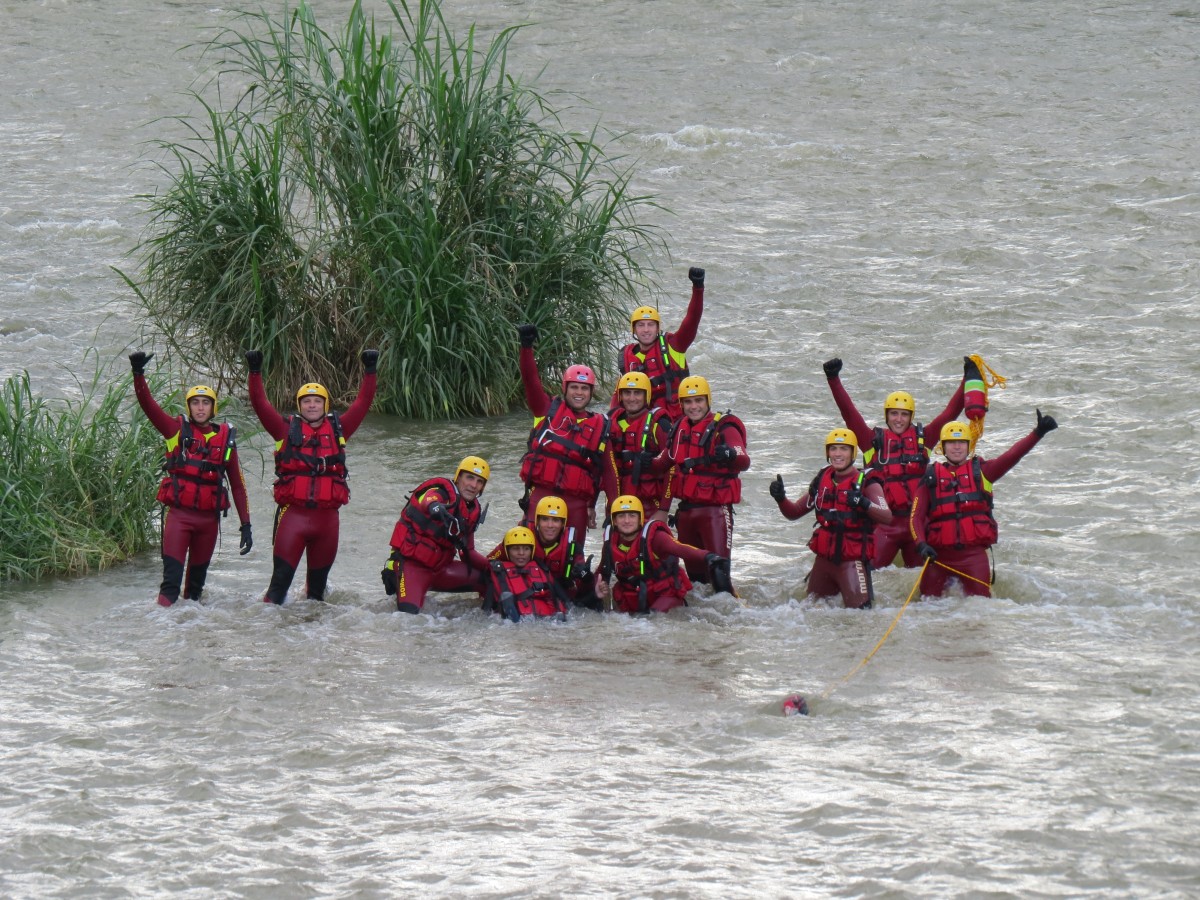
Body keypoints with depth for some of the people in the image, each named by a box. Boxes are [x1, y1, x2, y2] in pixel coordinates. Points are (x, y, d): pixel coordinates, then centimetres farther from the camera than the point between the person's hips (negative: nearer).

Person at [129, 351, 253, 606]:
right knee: (172, 576, -14)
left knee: (197, 576, 12)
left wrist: (245, 524, 7)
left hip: (209, 516, 3)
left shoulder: (225, 439, 7)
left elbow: (237, 484, 9)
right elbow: (147, 404, -7)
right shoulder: (178, 430, 2)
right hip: (179, 514, -3)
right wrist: (138, 374, -22)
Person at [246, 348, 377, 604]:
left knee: (319, 576, 13)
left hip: (327, 514, 2)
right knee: (282, 574, -9)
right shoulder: (287, 429, 6)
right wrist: (255, 373, -6)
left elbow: (362, 403, 12)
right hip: (293, 512, -2)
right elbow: (260, 403, 1)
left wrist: (370, 372, 6)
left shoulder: (338, 429, 11)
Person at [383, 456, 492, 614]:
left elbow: (467, 551, 20)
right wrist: (434, 507, -66)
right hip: (412, 565, -8)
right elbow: (427, 502, -40)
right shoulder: (442, 493, -13)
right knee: (409, 611, -28)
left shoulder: (473, 511, 11)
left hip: (440, 568, 8)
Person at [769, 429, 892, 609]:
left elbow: (887, 517, -22)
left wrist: (864, 503, -40)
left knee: (858, 609, -16)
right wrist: (781, 498, -4)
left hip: (853, 559, -6)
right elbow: (794, 513, 16)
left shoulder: (866, 482, -8)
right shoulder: (822, 480, 10)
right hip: (824, 558, 6)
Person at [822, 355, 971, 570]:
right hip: (885, 521, -2)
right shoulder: (874, 440, 4)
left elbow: (950, 413, 7)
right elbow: (849, 413, -2)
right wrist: (834, 380, -11)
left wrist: (969, 380, 1)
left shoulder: (922, 438, 9)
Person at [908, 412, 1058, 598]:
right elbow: (915, 516, 3)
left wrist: (1038, 433, -19)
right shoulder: (931, 478, 10)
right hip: (939, 554, 0)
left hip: (974, 553, 0)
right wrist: (921, 544, -16)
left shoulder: (980, 471, 9)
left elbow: (1011, 456, -5)